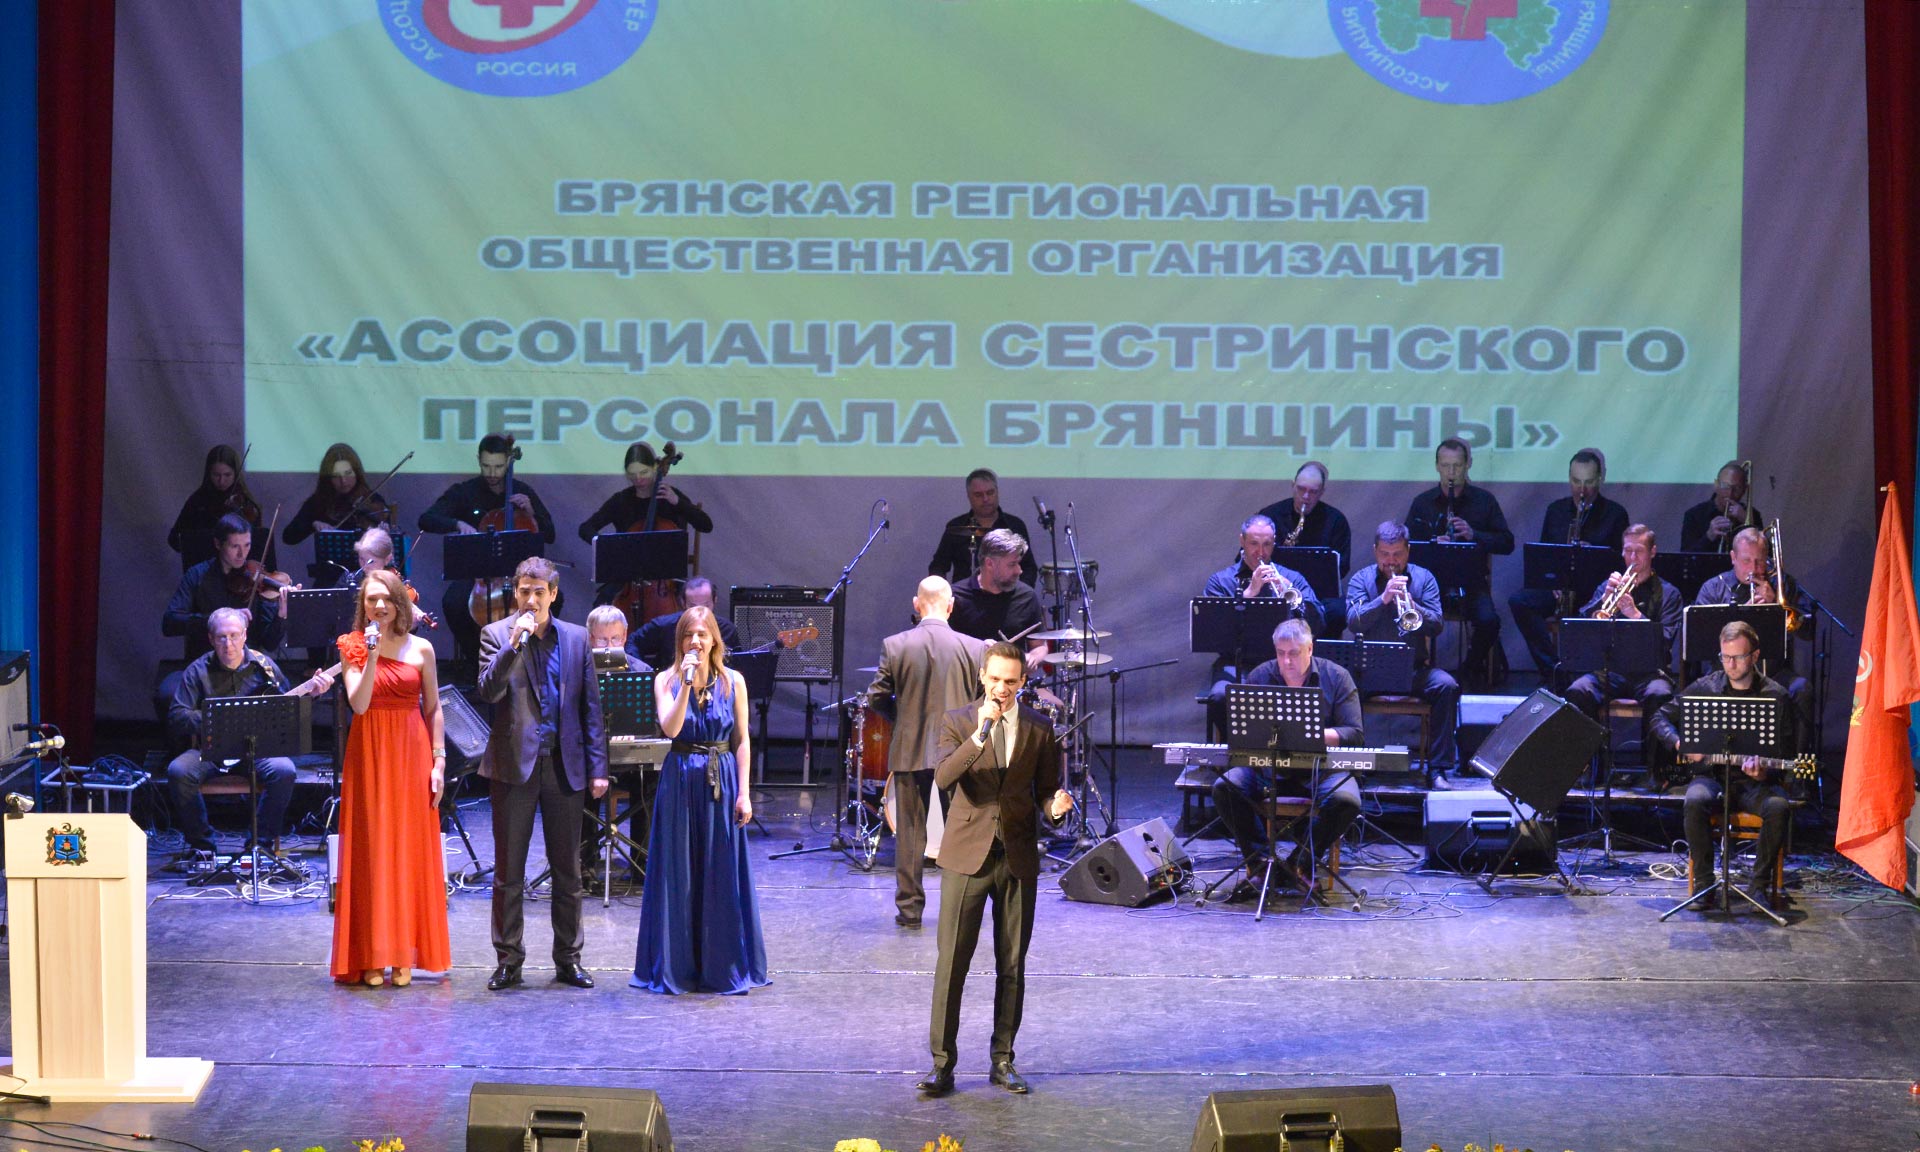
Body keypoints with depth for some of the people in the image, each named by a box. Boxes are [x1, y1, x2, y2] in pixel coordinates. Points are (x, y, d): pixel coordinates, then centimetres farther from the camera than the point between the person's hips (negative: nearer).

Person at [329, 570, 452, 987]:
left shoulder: (421, 649, 3)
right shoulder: (353, 648, 1)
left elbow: (433, 709, 7)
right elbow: (358, 704, -12)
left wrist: (439, 761, 1)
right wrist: (372, 657, -19)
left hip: (412, 754, 1)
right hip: (369, 756, -1)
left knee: (410, 851, 2)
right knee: (370, 851, 0)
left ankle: (404, 956, 7)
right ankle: (372, 957, 3)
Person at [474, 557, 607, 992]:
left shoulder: (576, 638, 7)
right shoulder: (497, 635, 1)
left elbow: (591, 707, 8)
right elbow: (489, 690, -14)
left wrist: (598, 767, 3)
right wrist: (514, 644, -24)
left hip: (564, 766, 2)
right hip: (514, 762, -2)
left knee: (567, 869, 7)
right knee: (508, 869, 2)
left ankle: (568, 959, 16)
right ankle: (508, 960, 10)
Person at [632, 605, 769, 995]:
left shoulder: (732, 682, 2)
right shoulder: (667, 680, 0)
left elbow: (742, 739, 3)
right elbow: (670, 728, -15)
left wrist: (743, 792, -2)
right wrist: (687, 683, -21)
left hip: (722, 781, 1)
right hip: (680, 782, -1)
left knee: (723, 875, 4)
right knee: (677, 874, 3)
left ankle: (721, 965, 13)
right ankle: (676, 966, 11)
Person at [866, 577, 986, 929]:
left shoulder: (894, 646, -8)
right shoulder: (974, 649, -8)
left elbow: (876, 698, -4)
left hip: (910, 750, 0)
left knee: (910, 832, 9)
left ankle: (909, 909, 11)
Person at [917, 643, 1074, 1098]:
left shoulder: (1039, 729, 6)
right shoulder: (957, 722, 0)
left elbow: (1044, 791, 10)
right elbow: (943, 777, -17)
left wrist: (1055, 806, -14)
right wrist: (980, 733, -28)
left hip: (1018, 857, 2)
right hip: (967, 855, -2)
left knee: (1012, 966, 8)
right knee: (951, 962, -4)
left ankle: (1003, 1060, 19)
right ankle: (942, 1064, 1)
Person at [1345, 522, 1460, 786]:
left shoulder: (1423, 578, 9)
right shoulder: (1361, 579, 7)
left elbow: (1436, 625, -1)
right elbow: (1353, 622, -9)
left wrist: (1412, 607, -20)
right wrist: (1383, 599, -22)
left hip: (1414, 668, 1)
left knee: (1447, 686, -28)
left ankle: (1437, 769, -21)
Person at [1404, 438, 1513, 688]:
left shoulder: (1484, 501, 8)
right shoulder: (1422, 503, 10)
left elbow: (1507, 543, 4)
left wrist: (1473, 534, -13)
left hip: (1472, 581, 0)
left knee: (1488, 621, -29)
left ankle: (1473, 665, 2)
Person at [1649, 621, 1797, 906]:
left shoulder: (1775, 696, 2)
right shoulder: (1704, 688, 6)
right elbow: (1660, 718, 13)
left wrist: (1765, 773, -20)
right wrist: (1679, 743, -7)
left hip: (1756, 782, -1)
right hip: (1712, 775, 1)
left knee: (1778, 807, -33)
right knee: (1695, 802, -34)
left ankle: (1760, 883, -15)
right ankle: (1703, 881, -20)